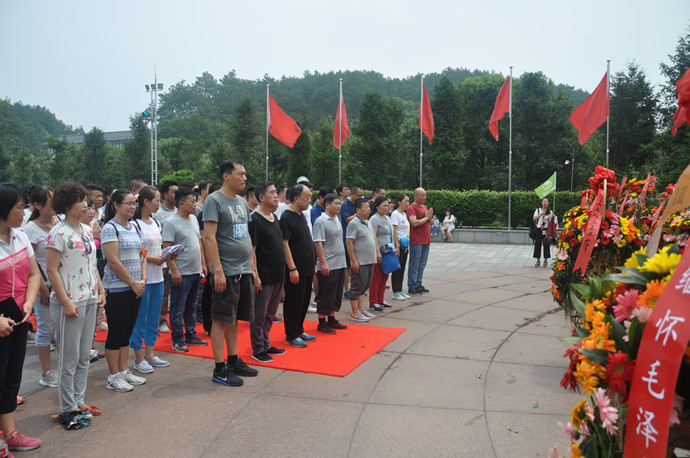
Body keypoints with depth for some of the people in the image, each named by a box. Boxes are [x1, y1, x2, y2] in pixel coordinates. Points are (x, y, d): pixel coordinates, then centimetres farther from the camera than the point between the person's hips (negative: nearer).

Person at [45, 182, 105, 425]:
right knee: (69, 358, 3)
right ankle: (68, 409, 14)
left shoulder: (87, 230, 10)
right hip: (69, 302, -7)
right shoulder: (58, 233, -12)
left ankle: (79, 401, 26)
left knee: (84, 357, 14)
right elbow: (52, 271, -15)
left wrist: (100, 291, 11)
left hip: (89, 300, 7)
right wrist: (66, 302, -17)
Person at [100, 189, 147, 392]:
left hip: (135, 288, 7)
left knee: (127, 331, 13)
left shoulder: (134, 227, 12)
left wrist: (143, 280, 1)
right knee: (116, 332, 1)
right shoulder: (110, 228, -11)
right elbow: (113, 262, -17)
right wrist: (133, 283, -13)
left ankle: (124, 371, 24)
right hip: (116, 289, -7)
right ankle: (113, 377, 12)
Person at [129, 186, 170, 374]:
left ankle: (150, 354, 27)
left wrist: (165, 254, 0)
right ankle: (139, 359, 14)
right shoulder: (135, 224, -12)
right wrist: (150, 258, -19)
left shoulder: (156, 223, 12)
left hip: (157, 277, 8)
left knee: (154, 317, 15)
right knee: (140, 319, 2)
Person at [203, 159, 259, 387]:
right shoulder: (214, 200, -9)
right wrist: (218, 271, -20)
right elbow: (209, 237, -16)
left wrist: (253, 267, 16)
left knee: (234, 318, 16)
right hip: (226, 272, -8)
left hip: (245, 271, 8)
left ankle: (233, 361, 27)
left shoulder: (242, 202, 15)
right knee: (221, 319, 0)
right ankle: (219, 370, 8)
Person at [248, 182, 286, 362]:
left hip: (277, 275, 9)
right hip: (263, 276, -8)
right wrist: (255, 276, -19)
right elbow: (251, 250, -16)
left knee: (270, 313, 17)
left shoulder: (275, 217, 13)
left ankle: (266, 344, 29)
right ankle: (257, 350, 13)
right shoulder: (255, 220, -13)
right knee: (259, 314, 2)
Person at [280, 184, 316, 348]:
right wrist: (292, 268, -21)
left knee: (304, 301, 15)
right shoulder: (286, 217, -14)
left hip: (307, 268, 9)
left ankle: (299, 330, 28)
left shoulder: (302, 215, 14)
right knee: (294, 302, 0)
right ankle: (291, 336, 11)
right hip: (296, 270, -9)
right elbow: (285, 244, -18)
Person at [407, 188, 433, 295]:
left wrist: (430, 216, -1)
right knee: (414, 265, -3)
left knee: (422, 264, 12)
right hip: (416, 241, -8)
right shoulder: (411, 208, -10)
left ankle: (418, 284, 21)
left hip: (426, 240, 8)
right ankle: (412, 287, 3)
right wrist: (426, 217, -11)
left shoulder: (424, 207, 16)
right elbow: (414, 223, -22)